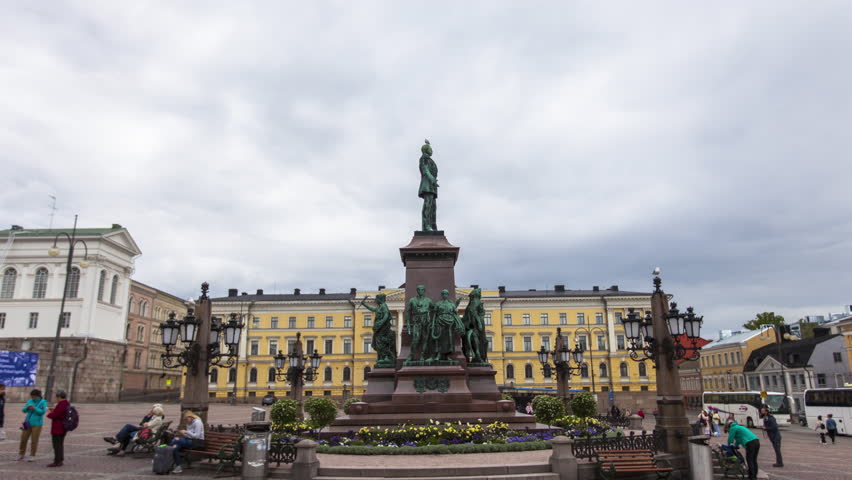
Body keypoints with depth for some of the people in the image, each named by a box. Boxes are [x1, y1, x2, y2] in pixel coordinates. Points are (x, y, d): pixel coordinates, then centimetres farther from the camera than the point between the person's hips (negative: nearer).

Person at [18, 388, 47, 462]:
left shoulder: (43, 402, -7)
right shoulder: (29, 401, 7)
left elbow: (42, 412, -18)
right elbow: (23, 410, 6)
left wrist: (34, 408, -31)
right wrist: (26, 407, -16)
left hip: (37, 424, -5)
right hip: (28, 423, 5)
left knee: (34, 440, 0)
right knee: (23, 439, 6)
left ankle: (32, 456, 14)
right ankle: (21, 454, 25)